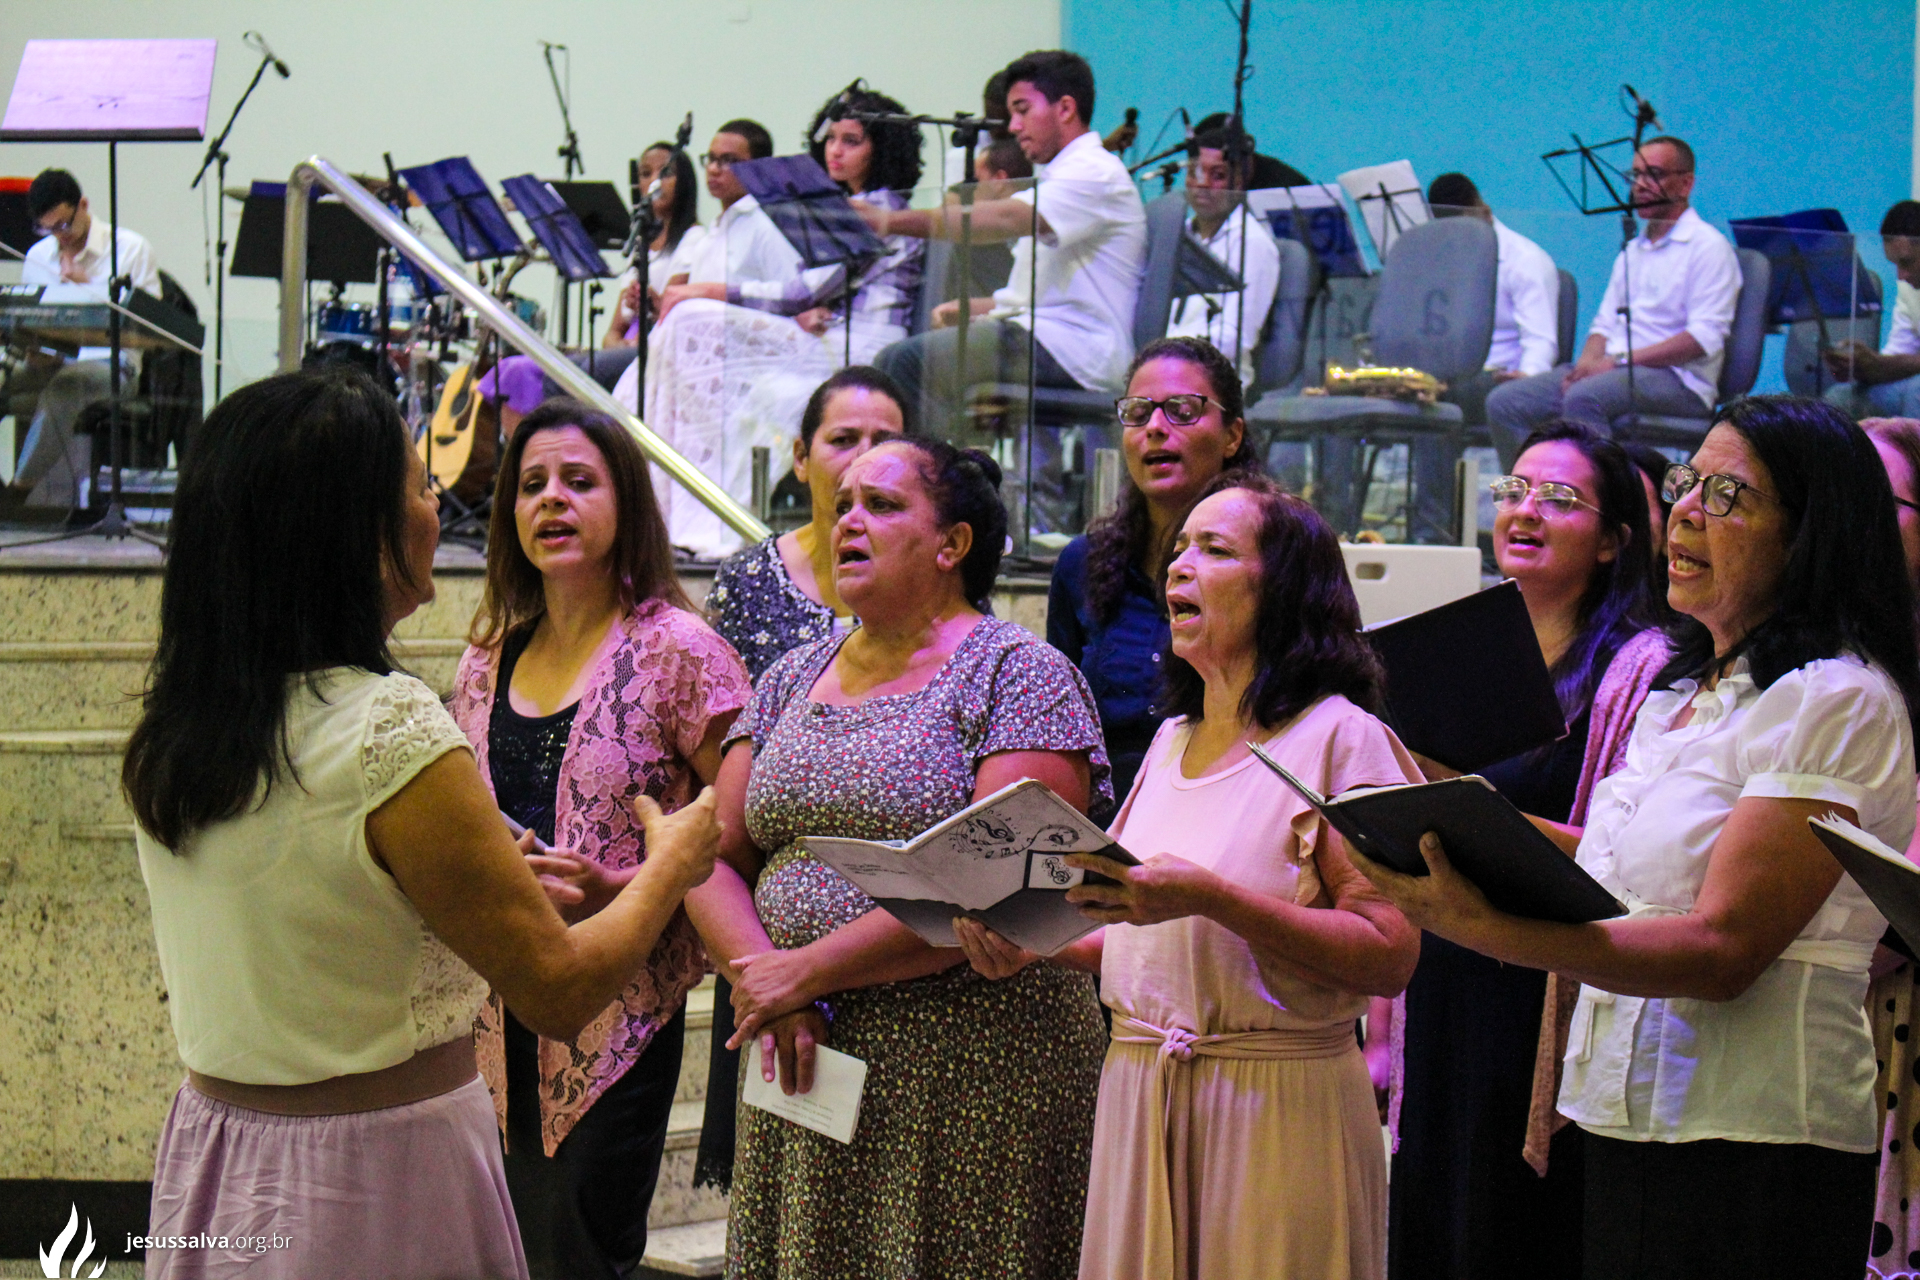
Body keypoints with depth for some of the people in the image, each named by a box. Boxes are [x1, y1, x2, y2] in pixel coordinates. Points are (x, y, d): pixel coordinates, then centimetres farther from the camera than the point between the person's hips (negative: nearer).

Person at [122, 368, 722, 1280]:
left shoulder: (167, 733, 1)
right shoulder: (392, 734, -21)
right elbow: (559, 991, -16)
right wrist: (671, 865, 2)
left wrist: (496, 880, 23)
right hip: (376, 1179, -7)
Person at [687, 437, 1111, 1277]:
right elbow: (713, 858, 9)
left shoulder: (1019, 674, -5)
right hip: (804, 1057, 6)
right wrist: (766, 986, -10)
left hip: (968, 1070, -5)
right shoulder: (791, 680, 15)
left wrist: (806, 970, -16)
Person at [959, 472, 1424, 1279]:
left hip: (1279, 1105, -6)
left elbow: (1389, 956, -18)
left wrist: (1211, 896, -25)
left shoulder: (1338, 739, -8)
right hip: (1137, 1098, 7)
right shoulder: (1173, 742, 15)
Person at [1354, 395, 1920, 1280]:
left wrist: (1492, 931, -31)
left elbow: (1724, 949, -21)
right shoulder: (1682, 691, 16)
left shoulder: (1838, 700, -12)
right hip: (1627, 1127, 8)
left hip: (1749, 1147, -8)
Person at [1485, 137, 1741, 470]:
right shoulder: (1633, 250, 25)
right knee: (1504, 403, -10)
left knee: (1583, 398, -37)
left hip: (1677, 378, -8)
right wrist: (1587, 363, -2)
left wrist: (1619, 360, -18)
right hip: (1612, 370, 8)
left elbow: (1705, 338, -13)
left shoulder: (1708, 246, -2)